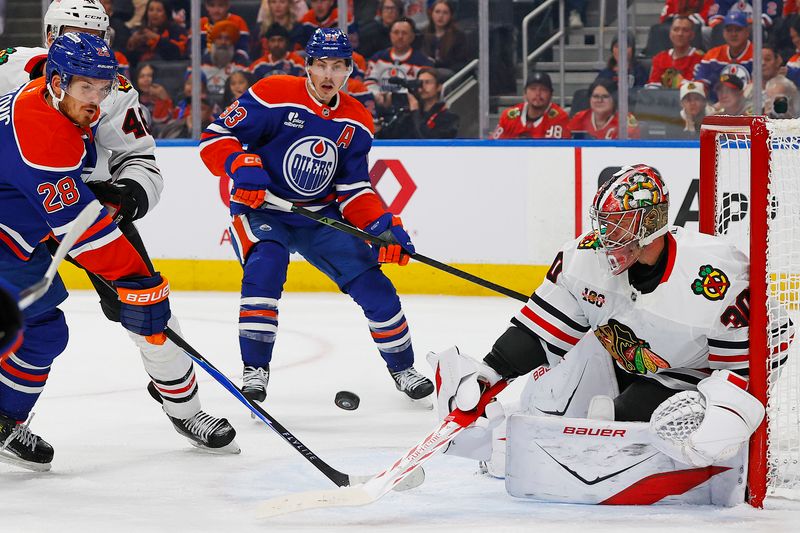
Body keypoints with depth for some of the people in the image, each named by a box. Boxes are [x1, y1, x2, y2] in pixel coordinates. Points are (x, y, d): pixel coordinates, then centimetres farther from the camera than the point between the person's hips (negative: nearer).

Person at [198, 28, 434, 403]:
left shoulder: (356, 125, 0)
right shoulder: (274, 95, -16)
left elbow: (353, 192, 3)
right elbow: (214, 137, -15)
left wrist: (384, 226, -13)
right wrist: (242, 166, -34)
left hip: (319, 217, 4)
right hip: (261, 208, -4)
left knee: (371, 282, -4)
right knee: (265, 264, -34)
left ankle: (402, 368, 19)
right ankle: (254, 368, -24)